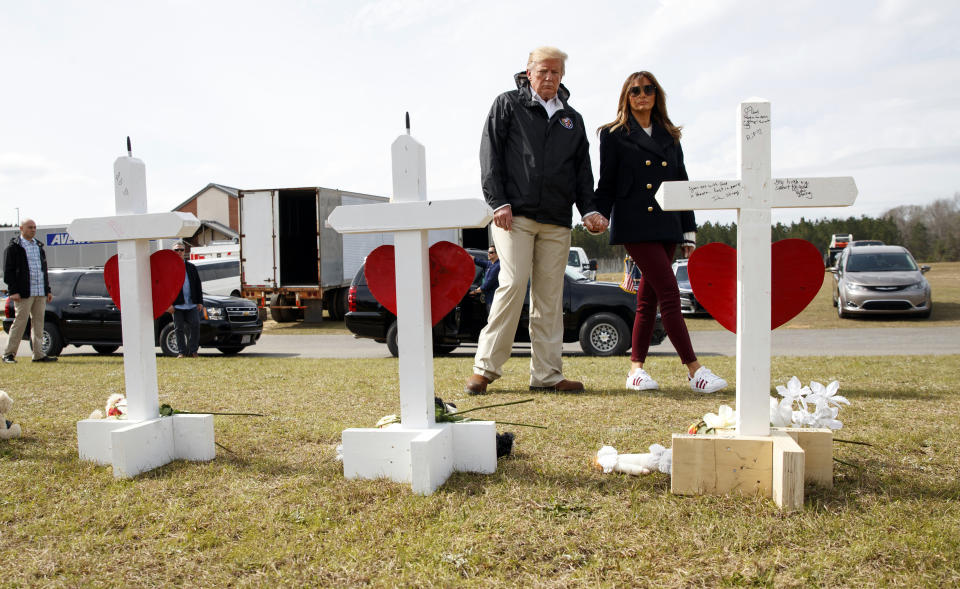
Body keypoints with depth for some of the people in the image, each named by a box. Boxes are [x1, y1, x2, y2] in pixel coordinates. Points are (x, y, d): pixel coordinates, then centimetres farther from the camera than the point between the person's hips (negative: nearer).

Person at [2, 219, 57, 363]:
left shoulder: (39, 246, 19)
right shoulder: (13, 247, -1)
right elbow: (8, 271, -5)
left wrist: (48, 290, 18)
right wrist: (13, 291, -13)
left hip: (40, 292, 6)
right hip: (24, 293, -6)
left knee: (38, 323, 6)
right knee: (20, 322, -6)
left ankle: (38, 354, 10)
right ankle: (9, 354, 3)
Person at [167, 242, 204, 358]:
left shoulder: (192, 267, 15)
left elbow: (198, 286, 15)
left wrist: (200, 302, 8)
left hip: (192, 304, 3)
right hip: (177, 305, -2)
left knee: (195, 326, -4)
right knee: (179, 329, 2)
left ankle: (193, 351, 5)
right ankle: (181, 352, 10)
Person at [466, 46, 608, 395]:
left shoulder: (572, 119, 22)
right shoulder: (508, 105, 9)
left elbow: (582, 169, 20)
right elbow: (490, 155, 1)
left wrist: (588, 210, 5)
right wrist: (498, 202, -9)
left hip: (557, 222, 5)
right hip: (515, 215, -4)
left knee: (550, 295, 3)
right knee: (514, 283, -14)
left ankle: (547, 375, 7)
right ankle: (486, 366, -3)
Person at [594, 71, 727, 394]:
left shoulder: (669, 136, 19)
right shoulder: (614, 135, 5)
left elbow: (682, 183, 18)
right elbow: (606, 184, 3)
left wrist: (689, 230, 14)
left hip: (667, 226, 5)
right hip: (635, 226, -5)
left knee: (649, 297, 7)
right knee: (669, 294, -13)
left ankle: (636, 368, 15)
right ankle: (694, 370, -11)